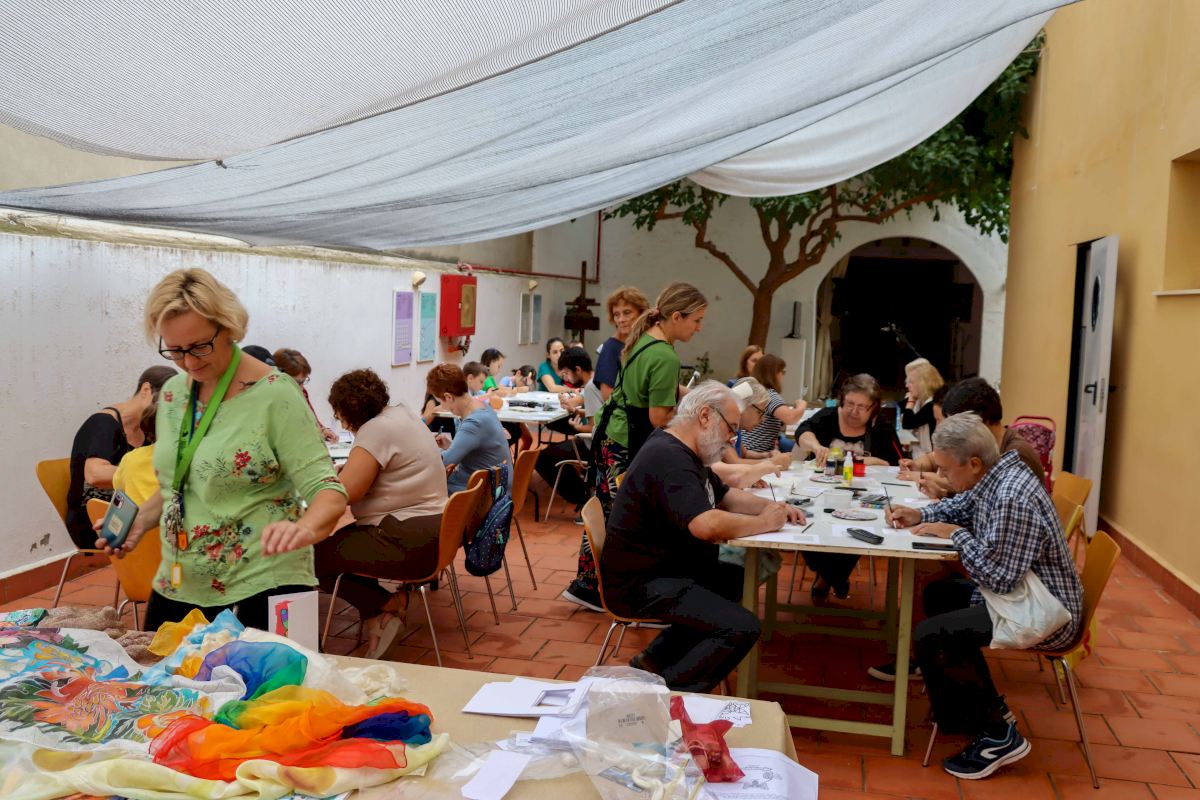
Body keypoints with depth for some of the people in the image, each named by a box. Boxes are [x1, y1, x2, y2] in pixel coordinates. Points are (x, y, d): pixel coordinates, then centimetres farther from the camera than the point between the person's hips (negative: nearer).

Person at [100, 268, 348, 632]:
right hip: (176, 590, 6)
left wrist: (305, 528, -39)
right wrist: (142, 519, 1)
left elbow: (327, 490, -19)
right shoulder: (172, 393, 5)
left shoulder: (275, 394, -15)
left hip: (261, 592, -6)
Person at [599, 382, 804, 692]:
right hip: (640, 585, -11)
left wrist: (772, 507, 2)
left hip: (667, 567, 11)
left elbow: (726, 496, 20)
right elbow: (706, 525, -34)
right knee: (743, 628, -18)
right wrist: (763, 523, -17)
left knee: (742, 580, 20)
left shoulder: (683, 453, 11)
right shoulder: (668, 458, -23)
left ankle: (656, 658, 16)